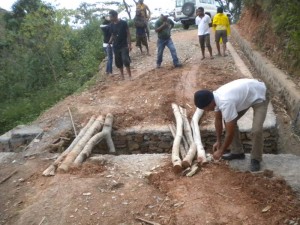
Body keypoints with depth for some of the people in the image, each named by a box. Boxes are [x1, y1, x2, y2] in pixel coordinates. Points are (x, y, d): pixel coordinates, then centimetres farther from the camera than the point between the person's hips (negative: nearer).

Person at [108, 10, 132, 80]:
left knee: (125, 60, -17)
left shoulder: (123, 23, -8)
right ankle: (122, 76, 19)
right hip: (116, 46, 5)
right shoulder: (112, 25, 5)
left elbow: (128, 34, -6)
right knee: (118, 62, 6)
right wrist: (109, 43, -2)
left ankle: (130, 76, -7)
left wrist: (129, 44, -12)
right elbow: (112, 35, 14)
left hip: (124, 45, -5)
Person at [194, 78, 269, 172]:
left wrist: (221, 151, -15)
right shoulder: (215, 97, -13)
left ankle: (256, 159, 2)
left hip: (259, 96, -9)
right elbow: (218, 119, 4)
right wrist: (218, 141, 10)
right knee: (229, 121, 6)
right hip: (246, 92, 9)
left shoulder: (226, 103, -39)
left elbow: (230, 132, -29)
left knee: (256, 130, -20)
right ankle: (237, 152, 18)